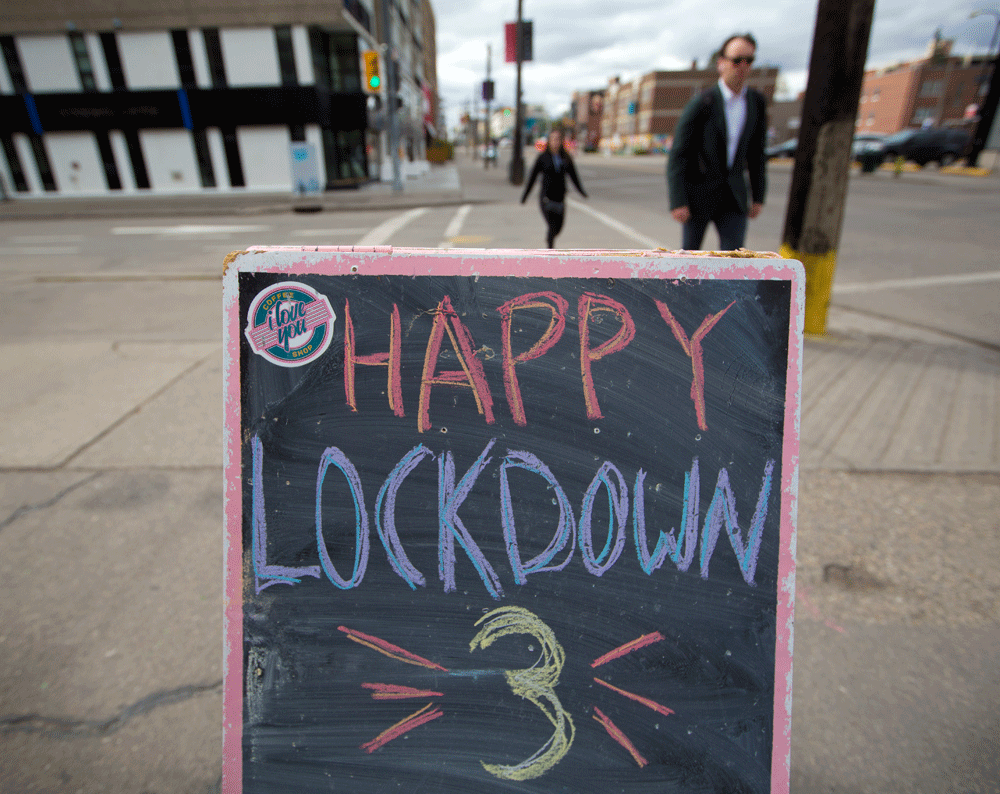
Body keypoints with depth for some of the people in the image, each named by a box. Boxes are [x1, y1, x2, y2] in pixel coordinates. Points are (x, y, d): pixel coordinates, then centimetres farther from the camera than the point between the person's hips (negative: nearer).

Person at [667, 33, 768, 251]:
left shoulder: (757, 102, 2)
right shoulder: (700, 105, -13)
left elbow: (756, 152, 11)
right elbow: (677, 156, -15)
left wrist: (758, 196, 9)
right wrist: (677, 202, -22)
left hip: (733, 196, 4)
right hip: (698, 193, -3)